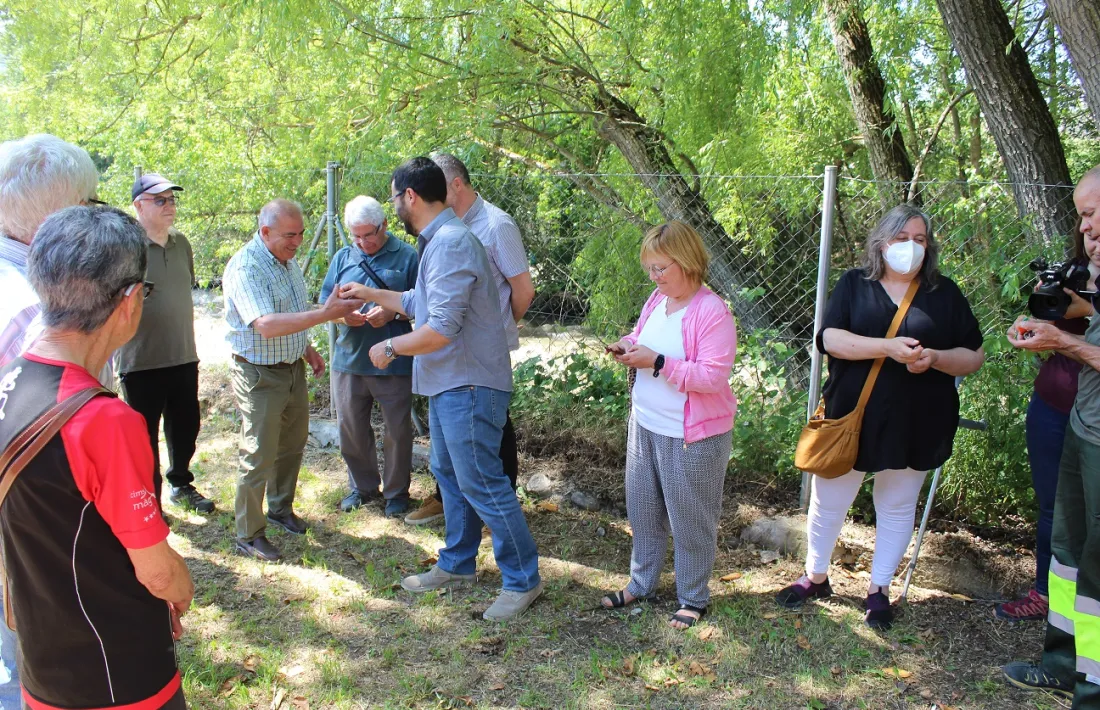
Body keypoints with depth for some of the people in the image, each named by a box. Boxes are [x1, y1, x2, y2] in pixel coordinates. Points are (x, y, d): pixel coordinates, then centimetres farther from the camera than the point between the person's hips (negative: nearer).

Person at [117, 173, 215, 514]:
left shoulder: (182, 244, 7)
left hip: (184, 358, 6)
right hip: (141, 362, -6)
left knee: (185, 427, 18)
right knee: (146, 436, 8)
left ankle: (181, 485, 39)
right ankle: (149, 500, 23)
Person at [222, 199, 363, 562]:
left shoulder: (287, 260, 8)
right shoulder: (245, 268, -22)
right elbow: (267, 325, -34)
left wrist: (307, 348, 12)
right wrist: (327, 313, -37)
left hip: (293, 369, 9)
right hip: (259, 375, -9)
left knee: (292, 443, 19)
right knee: (259, 456, -1)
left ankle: (280, 507, 39)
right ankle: (249, 534, 13)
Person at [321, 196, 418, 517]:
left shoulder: (407, 257, -2)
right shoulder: (343, 258, 10)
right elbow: (325, 302, 11)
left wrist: (393, 313, -22)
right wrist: (342, 314, -11)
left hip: (394, 363, -4)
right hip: (349, 359, 4)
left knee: (397, 431, 6)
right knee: (351, 429, 13)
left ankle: (396, 492, 23)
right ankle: (362, 486, 33)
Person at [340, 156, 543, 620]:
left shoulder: (450, 243, -20)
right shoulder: (439, 240, 14)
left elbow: (441, 329, -26)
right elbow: (422, 303, 26)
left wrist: (391, 348, -11)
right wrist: (371, 295, 32)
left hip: (469, 386, -11)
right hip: (448, 384, 11)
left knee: (481, 484, -4)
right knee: (450, 474, 19)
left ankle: (523, 580, 9)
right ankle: (457, 565, 34)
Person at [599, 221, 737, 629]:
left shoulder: (712, 312, -20)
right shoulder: (656, 300, 3)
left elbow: (714, 376, -25)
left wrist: (657, 362, -28)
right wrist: (627, 348, -3)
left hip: (692, 437, -7)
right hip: (644, 426, 7)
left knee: (690, 520, 9)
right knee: (643, 511, 19)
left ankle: (693, 599, 28)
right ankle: (641, 584, 37)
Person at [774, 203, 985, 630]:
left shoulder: (945, 294, 4)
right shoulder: (854, 285, 2)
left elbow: (975, 357, 3)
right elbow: (830, 338, -12)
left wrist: (933, 358, -17)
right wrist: (889, 347, -25)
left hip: (914, 426, 1)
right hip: (851, 418, 0)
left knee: (897, 507, 13)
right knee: (829, 502, 10)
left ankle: (879, 589, 31)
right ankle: (816, 577, 31)